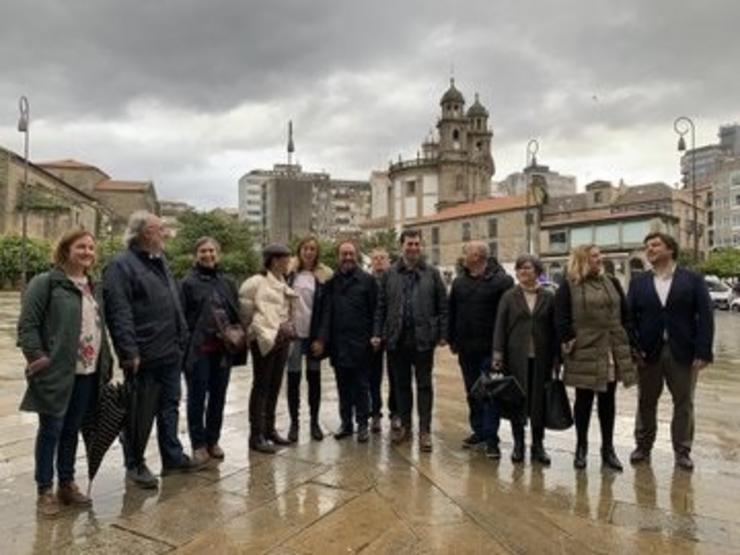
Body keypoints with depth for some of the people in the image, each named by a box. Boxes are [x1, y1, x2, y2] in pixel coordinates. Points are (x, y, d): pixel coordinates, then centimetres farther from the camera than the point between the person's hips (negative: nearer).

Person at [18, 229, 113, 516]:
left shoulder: (93, 287, 15)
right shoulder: (46, 283, -8)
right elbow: (27, 325, -11)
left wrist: (106, 361, 12)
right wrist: (37, 357, -18)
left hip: (87, 373, 7)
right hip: (57, 372, -6)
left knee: (72, 431, 15)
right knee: (51, 431, 4)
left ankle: (67, 484, 27)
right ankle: (45, 490, 18)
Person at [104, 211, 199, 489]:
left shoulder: (160, 260, 15)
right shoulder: (122, 264, -12)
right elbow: (118, 312, -20)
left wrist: (181, 338, 15)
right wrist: (129, 352, -23)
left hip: (170, 352, 8)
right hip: (144, 355, -8)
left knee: (169, 406, 16)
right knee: (141, 413, 5)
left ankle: (172, 456, 29)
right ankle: (135, 465, 21)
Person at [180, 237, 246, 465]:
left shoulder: (228, 282, 10)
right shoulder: (188, 282, -3)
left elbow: (237, 315, 13)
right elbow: (182, 317, -6)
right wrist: (185, 346, -11)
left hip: (223, 349, 4)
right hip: (198, 349, -4)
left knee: (218, 397, 12)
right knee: (197, 397, 6)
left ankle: (213, 440, 27)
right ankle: (198, 443, 19)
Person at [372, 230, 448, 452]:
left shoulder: (432, 273, 3)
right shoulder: (390, 274, 6)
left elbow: (442, 306, 2)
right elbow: (381, 306, 7)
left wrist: (443, 334, -4)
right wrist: (378, 333, 1)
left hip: (423, 338, -2)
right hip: (397, 339, 2)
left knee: (424, 385, 5)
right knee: (401, 384, 12)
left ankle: (425, 430, 13)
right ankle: (404, 425, 26)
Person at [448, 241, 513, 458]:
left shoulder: (501, 281, -12)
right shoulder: (459, 281, 7)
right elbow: (451, 312, 11)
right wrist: (453, 340, 9)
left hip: (490, 349, -6)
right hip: (466, 349, 6)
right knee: (472, 393, 15)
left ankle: (491, 438, 9)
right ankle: (478, 430, 29)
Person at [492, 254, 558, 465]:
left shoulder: (548, 297, 5)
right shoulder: (509, 297, 4)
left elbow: (554, 329, 4)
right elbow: (500, 326, 0)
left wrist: (556, 357, 1)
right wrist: (498, 353, -8)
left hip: (540, 358, 1)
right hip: (516, 357, 0)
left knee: (539, 400, 6)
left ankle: (538, 445, 20)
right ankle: (518, 444, 19)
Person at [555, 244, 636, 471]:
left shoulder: (612, 283, 12)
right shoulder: (568, 287, -3)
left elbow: (625, 313, 13)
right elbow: (561, 318, -6)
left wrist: (627, 340, 6)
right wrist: (568, 341, -12)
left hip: (613, 352, 4)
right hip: (584, 353, -4)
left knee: (608, 401, 11)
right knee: (584, 400, 6)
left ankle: (608, 448, 23)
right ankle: (581, 447, 21)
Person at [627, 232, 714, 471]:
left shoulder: (693, 279, 0)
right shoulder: (638, 282, 6)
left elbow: (705, 316, -4)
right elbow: (629, 317, 2)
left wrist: (703, 352, -12)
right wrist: (633, 349, -9)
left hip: (683, 352, -1)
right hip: (649, 352, 2)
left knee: (684, 404, 9)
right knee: (646, 402, 11)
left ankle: (682, 451, 23)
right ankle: (643, 446, 26)